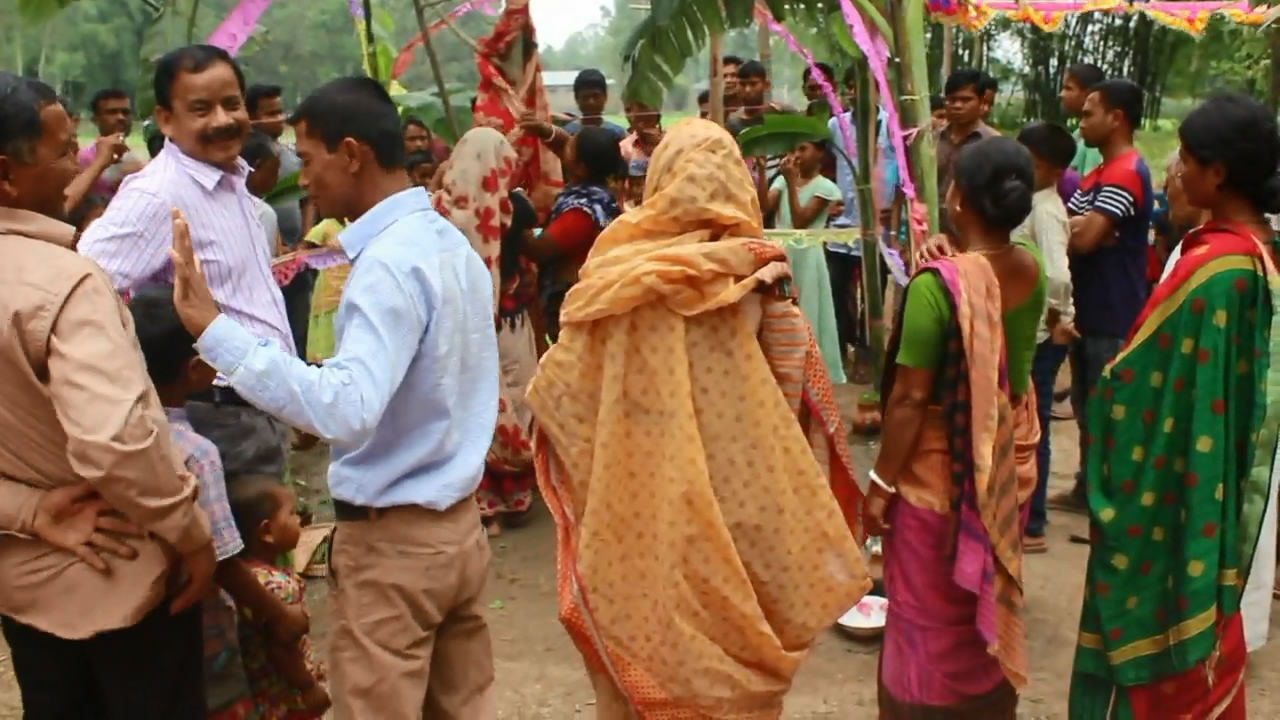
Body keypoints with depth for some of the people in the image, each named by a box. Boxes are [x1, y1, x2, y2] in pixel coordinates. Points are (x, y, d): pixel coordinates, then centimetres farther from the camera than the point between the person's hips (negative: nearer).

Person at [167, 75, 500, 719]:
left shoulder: (389, 262, -21)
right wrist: (319, 389, 18)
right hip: (456, 521, 9)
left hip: (391, 540, -9)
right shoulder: (451, 242, 7)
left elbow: (348, 411, -33)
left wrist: (216, 329, -31)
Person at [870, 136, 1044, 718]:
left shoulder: (939, 284, -25)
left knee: (932, 610, 11)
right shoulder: (1031, 270, -5)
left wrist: (882, 482, -12)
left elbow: (910, 398, -22)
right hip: (1008, 461, 7)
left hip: (943, 469, -7)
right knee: (992, 599, 23)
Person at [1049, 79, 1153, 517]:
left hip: (1113, 318, -10)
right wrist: (1076, 226, -10)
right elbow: (1075, 228, 11)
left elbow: (1083, 238, -26)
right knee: (1087, 407, 18)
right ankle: (1088, 490, 30)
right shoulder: (1100, 173, 15)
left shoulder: (1126, 173, -18)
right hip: (1089, 312, 10)